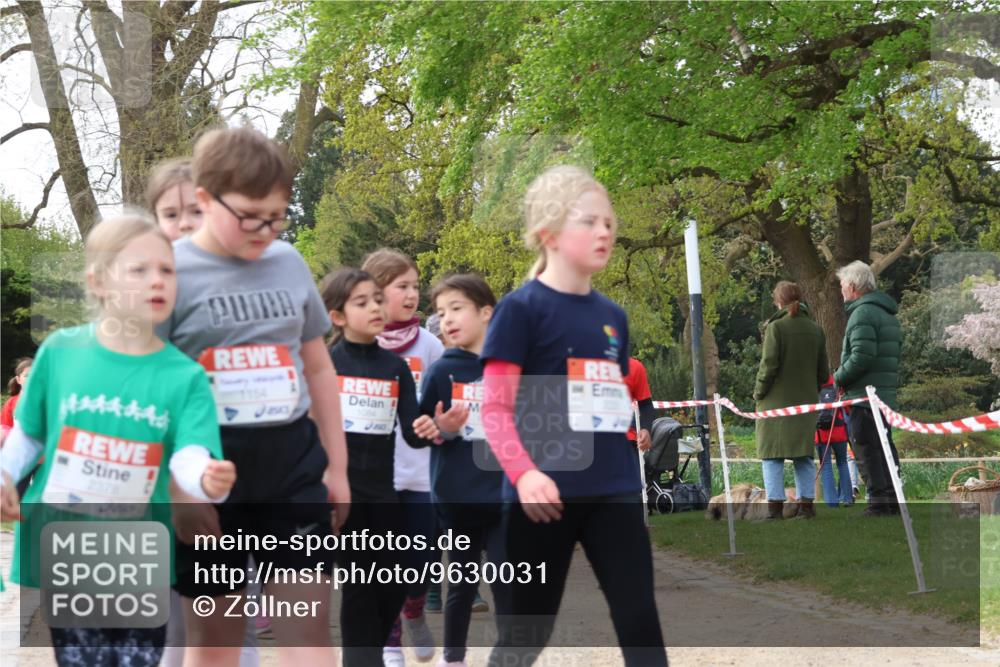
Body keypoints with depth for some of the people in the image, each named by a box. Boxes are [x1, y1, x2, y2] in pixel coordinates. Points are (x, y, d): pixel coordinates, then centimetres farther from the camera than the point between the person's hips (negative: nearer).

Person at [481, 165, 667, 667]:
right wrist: (524, 473, -25)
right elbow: (495, 406, -11)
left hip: (613, 492, 5)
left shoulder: (613, 315, 12)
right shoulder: (521, 309, -7)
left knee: (640, 620, 0)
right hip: (546, 496, -5)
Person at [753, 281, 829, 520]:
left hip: (776, 402, -5)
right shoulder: (815, 330, 7)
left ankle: (775, 507, -4)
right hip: (805, 402, 5)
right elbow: (823, 372, 9)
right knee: (803, 456, 12)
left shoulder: (776, 327, -11)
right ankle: (806, 504, 11)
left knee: (773, 456, 0)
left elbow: (768, 366, -14)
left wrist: (758, 393, -1)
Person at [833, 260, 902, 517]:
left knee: (866, 449, -7)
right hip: (886, 394, 10)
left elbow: (861, 356, -22)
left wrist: (839, 377, -8)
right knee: (885, 446, 13)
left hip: (864, 395, -10)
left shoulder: (863, 313, -12)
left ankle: (879, 500, -10)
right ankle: (892, 499, 15)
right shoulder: (888, 315, 19)